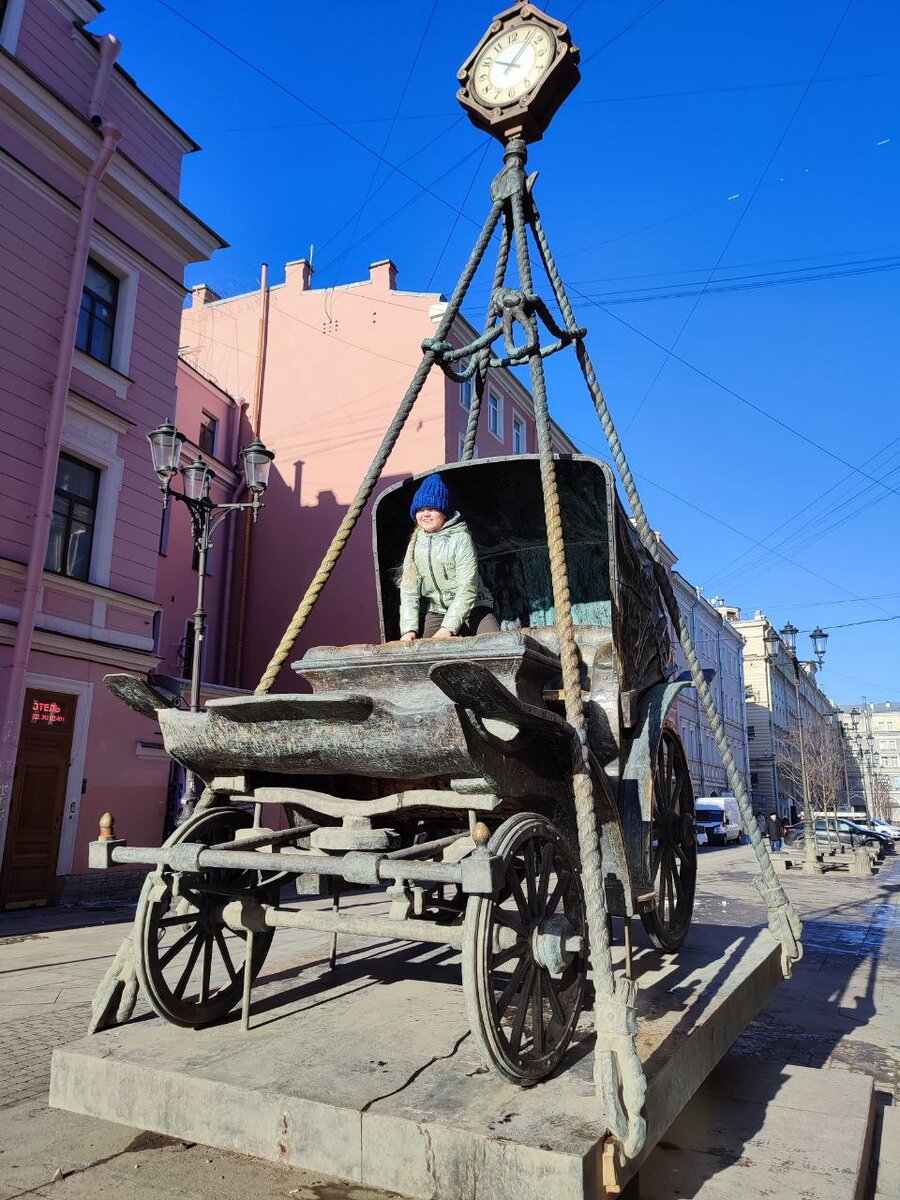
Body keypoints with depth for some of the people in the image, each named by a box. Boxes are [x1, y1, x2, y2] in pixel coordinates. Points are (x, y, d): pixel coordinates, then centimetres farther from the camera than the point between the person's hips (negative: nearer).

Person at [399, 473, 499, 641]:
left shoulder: (460, 538, -11)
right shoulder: (415, 545, 4)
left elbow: (468, 588, -18)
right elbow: (409, 590, 2)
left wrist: (448, 628, -27)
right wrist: (409, 629, -13)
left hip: (473, 608, -4)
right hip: (437, 611, 4)